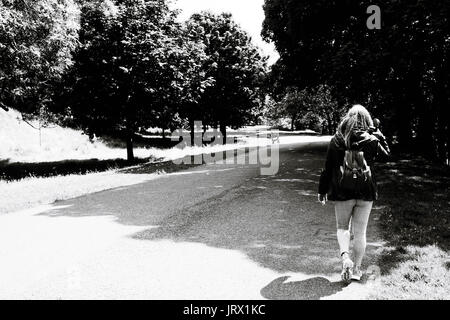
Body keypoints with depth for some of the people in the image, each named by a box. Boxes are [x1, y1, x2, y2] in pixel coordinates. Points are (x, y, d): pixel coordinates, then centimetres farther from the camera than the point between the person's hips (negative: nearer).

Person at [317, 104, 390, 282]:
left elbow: (328, 167, -1)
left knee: (342, 227, 16)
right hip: (366, 189, 1)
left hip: (342, 189, -1)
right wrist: (377, 132, 19)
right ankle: (356, 269, 18)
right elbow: (386, 152, 18)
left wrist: (322, 190, 8)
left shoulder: (336, 140, -5)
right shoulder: (372, 140, -4)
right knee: (360, 231, 10)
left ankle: (345, 257, -7)